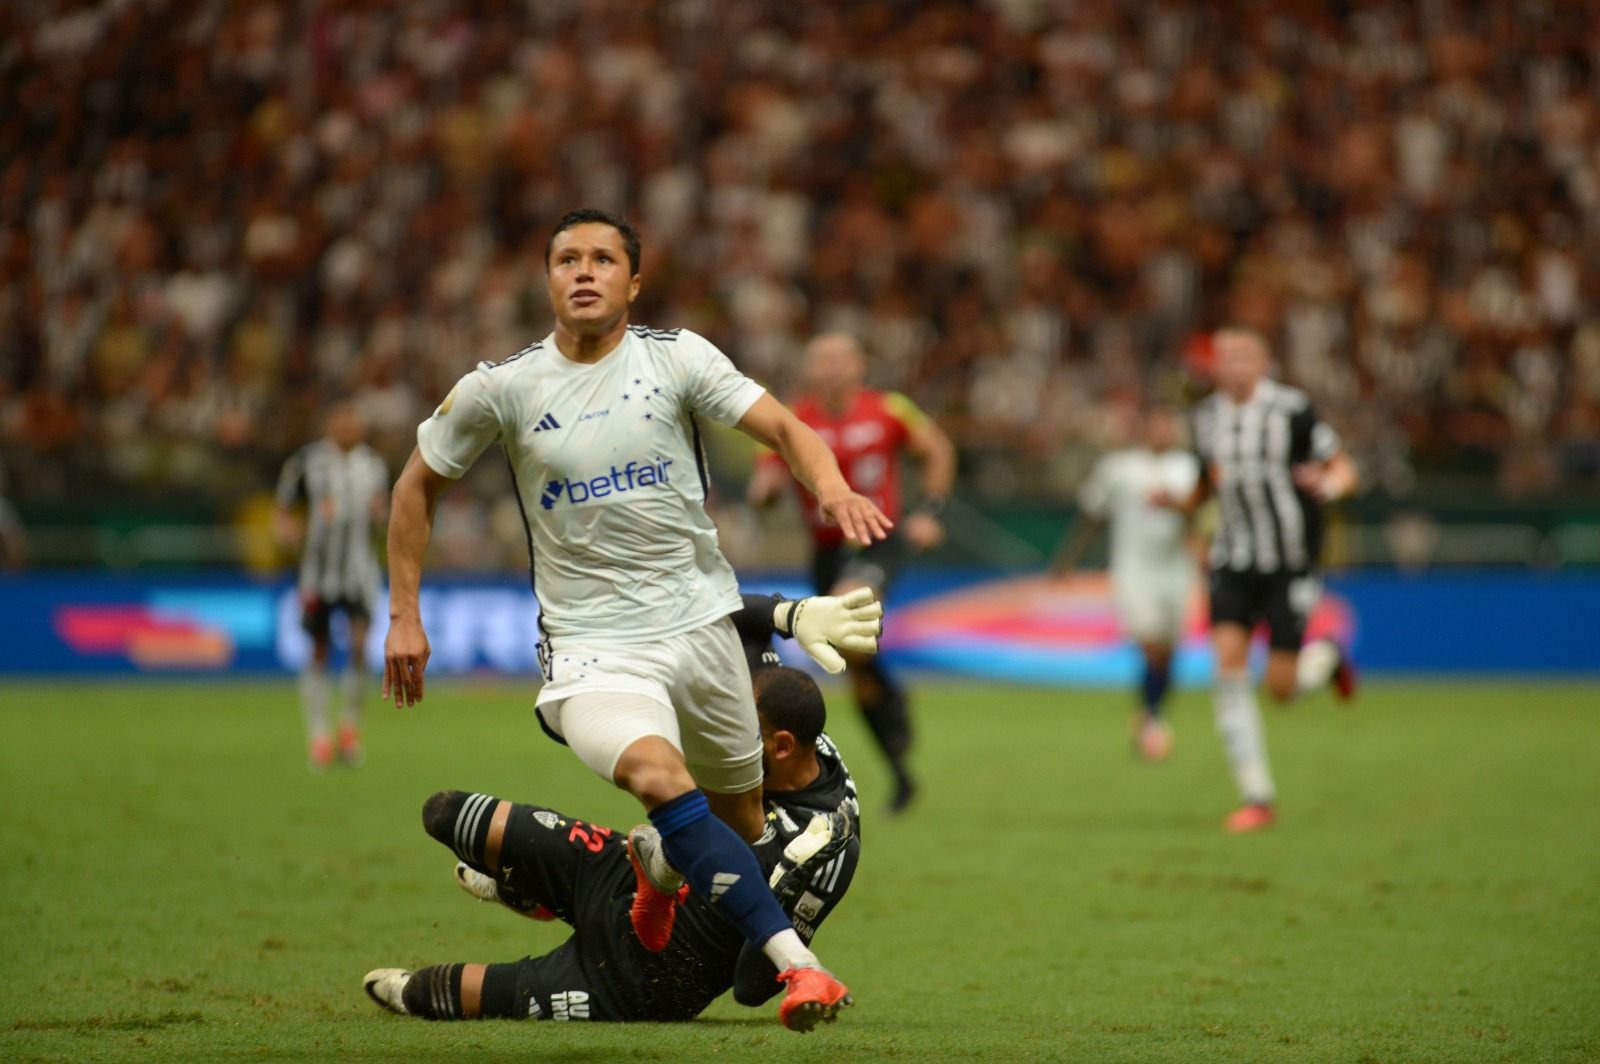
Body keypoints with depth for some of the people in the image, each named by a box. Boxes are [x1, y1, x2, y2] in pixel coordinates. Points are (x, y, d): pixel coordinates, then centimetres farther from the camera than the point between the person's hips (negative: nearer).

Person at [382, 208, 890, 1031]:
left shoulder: (677, 358, -2)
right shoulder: (501, 388, -2)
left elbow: (780, 426, -11)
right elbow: (418, 484, 11)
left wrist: (833, 489, -32)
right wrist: (404, 614, 8)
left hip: (700, 619, 2)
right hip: (592, 645, -2)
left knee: (741, 816, 12)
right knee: (659, 777, -30)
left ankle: (662, 870, 49)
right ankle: (796, 963, -34)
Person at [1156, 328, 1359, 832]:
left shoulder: (1292, 409, -11)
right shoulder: (1207, 416, 4)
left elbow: (1345, 470, -7)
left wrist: (1327, 485, -30)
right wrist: (1180, 501, -2)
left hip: (1289, 563, -4)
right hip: (1233, 560, 4)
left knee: (1281, 687, -6)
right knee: (1229, 664, -14)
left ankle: (1326, 658, 33)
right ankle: (1256, 797, -9)